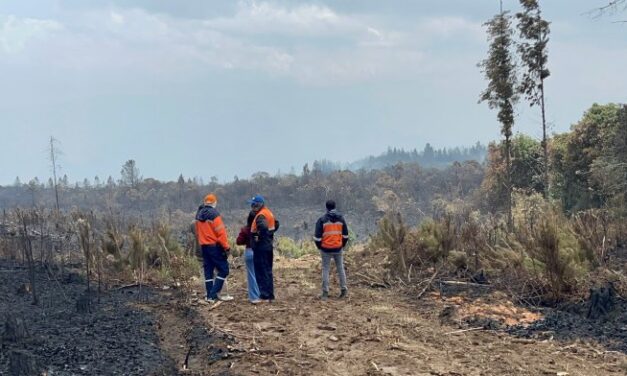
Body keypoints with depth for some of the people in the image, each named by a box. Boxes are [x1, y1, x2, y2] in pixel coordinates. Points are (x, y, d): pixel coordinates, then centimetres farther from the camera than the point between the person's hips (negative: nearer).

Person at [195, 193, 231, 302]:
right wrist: (226, 247, -13)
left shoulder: (199, 215, 9)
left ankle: (210, 296, 13)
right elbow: (221, 232, -17)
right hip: (215, 246, -8)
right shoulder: (213, 214, -15)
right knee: (223, 270, -2)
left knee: (208, 270, 12)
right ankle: (213, 294, -9)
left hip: (203, 246, 8)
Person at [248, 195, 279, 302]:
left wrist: (259, 237, -21)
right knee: (268, 271, 15)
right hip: (269, 246, 10)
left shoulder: (261, 215, -17)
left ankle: (264, 295, -4)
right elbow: (276, 224, 26)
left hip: (261, 247, -10)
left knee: (261, 272, -5)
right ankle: (270, 295, 20)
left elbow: (263, 227, -35)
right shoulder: (268, 213, 13)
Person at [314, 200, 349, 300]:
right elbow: (345, 234, 8)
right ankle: (344, 290, 15)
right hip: (338, 249, 3)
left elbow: (317, 236, -7)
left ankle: (325, 293, 1)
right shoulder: (341, 219, 3)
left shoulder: (322, 220, -8)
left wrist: (319, 246, 8)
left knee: (325, 270, 3)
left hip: (326, 249, -3)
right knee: (340, 268, 13)